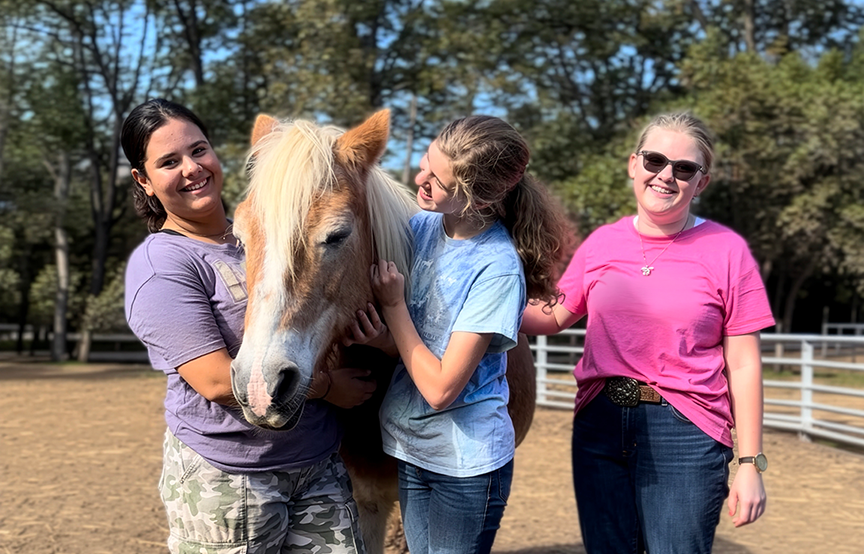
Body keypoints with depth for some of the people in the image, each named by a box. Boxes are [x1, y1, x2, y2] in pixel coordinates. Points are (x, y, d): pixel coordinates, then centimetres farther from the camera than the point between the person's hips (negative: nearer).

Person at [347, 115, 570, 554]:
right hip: (411, 448, 6)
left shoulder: (498, 270, -23)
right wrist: (383, 339, -18)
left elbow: (440, 388, -23)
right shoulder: (422, 225, -4)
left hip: (466, 461, -6)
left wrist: (392, 304, -20)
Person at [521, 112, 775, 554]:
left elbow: (743, 366, -4)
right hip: (600, 426, 4)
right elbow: (555, 317, 16)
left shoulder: (726, 250, -5)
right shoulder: (601, 243, 5)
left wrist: (751, 464, -6)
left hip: (684, 433, -3)